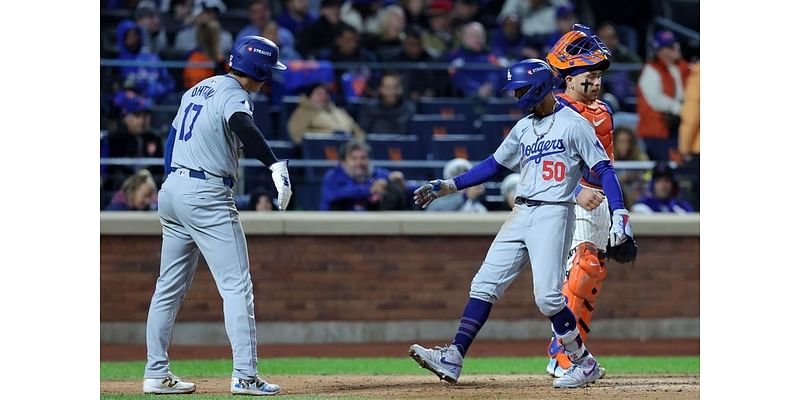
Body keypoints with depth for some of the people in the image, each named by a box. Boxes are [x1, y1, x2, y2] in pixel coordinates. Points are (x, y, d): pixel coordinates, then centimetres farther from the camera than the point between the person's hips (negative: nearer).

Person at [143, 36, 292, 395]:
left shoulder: (199, 89, 15)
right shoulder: (233, 95, -12)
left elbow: (173, 137, 21)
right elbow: (243, 127, -34)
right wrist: (276, 165, -44)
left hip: (171, 190, 9)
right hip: (206, 197, -9)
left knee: (170, 285, 13)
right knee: (236, 285, -8)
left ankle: (156, 373, 14)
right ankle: (245, 375, -14)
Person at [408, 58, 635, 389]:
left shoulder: (573, 123, -5)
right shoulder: (523, 128, 17)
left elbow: (604, 170, -8)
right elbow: (494, 164, 24)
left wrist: (619, 214, -20)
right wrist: (447, 186, 17)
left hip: (554, 213, -8)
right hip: (521, 213, 8)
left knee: (548, 296, -16)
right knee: (485, 284, -1)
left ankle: (585, 364, 0)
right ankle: (452, 360, -6)